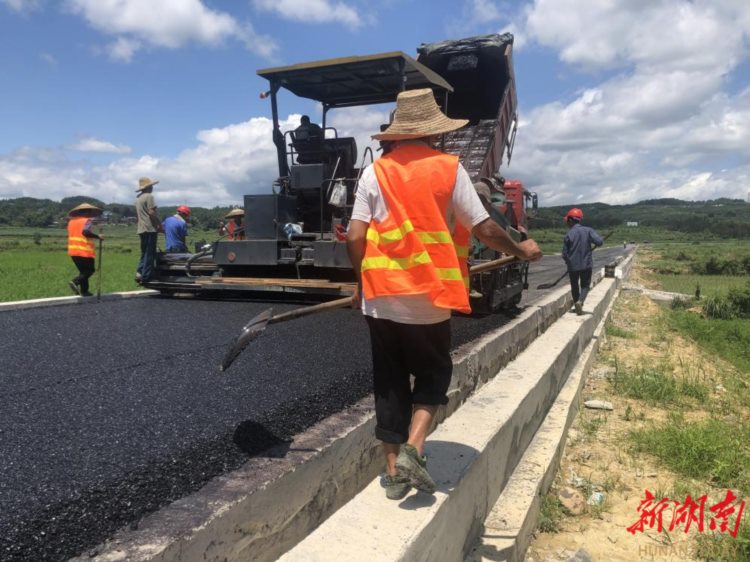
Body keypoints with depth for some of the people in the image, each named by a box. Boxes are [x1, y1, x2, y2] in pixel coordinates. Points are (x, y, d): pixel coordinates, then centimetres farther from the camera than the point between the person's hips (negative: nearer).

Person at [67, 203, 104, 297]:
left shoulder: (71, 221, 15)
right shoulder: (87, 220, -6)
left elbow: (72, 234, 19)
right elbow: (85, 232, -23)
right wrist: (98, 236, -16)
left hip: (73, 251, 7)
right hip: (85, 251, -7)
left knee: (83, 271, 16)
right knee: (90, 270, 4)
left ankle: (84, 291, 13)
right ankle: (75, 282, -16)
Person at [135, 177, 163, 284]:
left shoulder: (138, 198, 18)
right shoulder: (149, 196, -10)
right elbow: (152, 213, -18)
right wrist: (160, 225, -10)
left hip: (141, 229, 9)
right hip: (150, 228, -9)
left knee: (144, 253, 16)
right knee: (150, 254, -4)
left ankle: (139, 273, 5)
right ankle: (145, 277, -4)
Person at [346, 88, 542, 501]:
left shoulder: (375, 171, 2)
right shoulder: (448, 168, -4)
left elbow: (355, 238, -3)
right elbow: (483, 229, -4)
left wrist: (363, 281, 14)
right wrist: (520, 250, 14)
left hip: (382, 296, 2)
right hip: (429, 298, -2)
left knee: (389, 382, 14)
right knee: (433, 374, 18)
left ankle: (393, 470, 19)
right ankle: (413, 449, 2)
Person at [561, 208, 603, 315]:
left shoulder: (569, 234, -8)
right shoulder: (588, 231, -6)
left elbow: (565, 254, -7)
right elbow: (599, 242, -18)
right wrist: (601, 239, 7)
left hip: (573, 265, 0)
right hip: (586, 264, 0)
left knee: (574, 286, 16)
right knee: (585, 285, 11)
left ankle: (577, 305, 23)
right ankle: (580, 301, -14)